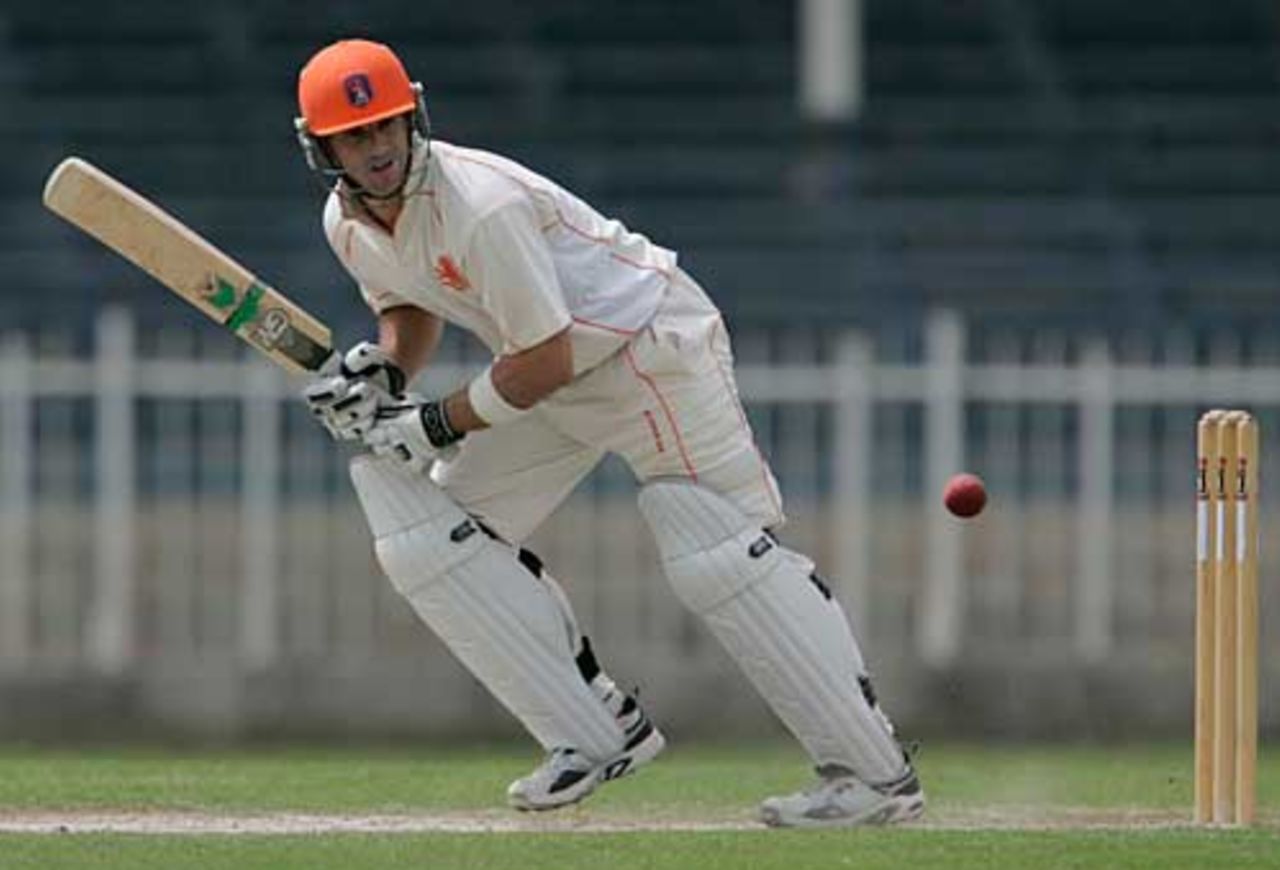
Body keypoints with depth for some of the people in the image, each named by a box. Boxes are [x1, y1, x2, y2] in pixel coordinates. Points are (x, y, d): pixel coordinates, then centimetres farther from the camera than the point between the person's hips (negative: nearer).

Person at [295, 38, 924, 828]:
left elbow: (545, 361, -28)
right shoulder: (348, 223, -4)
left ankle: (879, 774, -14)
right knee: (422, 535, 0)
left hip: (651, 341, -9)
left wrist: (435, 425, -21)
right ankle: (600, 736, 3)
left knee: (721, 555, -17)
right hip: (556, 384, 9)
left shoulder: (482, 206, -30)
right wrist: (381, 372, -5)